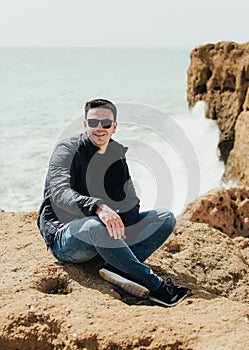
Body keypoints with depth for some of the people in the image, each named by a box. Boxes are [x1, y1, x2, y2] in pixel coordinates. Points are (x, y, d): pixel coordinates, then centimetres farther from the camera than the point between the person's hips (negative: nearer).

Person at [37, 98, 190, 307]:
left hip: (106, 235, 7)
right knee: (96, 225, -41)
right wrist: (98, 207, -43)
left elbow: (131, 200, 5)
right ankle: (154, 285, -35)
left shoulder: (118, 153, 10)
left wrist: (124, 229, -17)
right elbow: (60, 193, -25)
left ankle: (118, 267, -31)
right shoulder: (67, 150, -8)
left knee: (166, 218, -7)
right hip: (64, 237, -6)